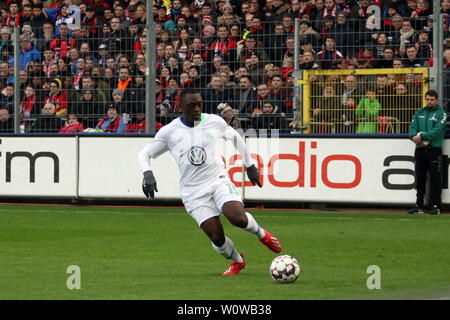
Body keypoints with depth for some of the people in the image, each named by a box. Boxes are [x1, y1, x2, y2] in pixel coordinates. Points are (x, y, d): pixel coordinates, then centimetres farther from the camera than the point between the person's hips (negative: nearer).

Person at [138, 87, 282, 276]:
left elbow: (235, 137, 19)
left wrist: (250, 165, 22)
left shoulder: (215, 122, 0)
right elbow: (145, 154, 4)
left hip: (218, 180, 0)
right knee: (217, 239, -10)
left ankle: (261, 234, 7)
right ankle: (237, 261, 23)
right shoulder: (169, 132, -3)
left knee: (238, 218, -27)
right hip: (193, 192, 0)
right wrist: (147, 174, -17)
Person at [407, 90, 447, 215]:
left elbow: (437, 130, -14)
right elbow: (413, 127, 5)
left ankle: (435, 206, -1)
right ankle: (419, 206, 14)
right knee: (420, 179, 8)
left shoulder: (441, 113, 0)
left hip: (434, 149, -5)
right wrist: (414, 136, -18)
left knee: (435, 179, -4)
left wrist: (422, 137, -22)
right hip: (420, 149, 5)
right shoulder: (419, 113, 14)